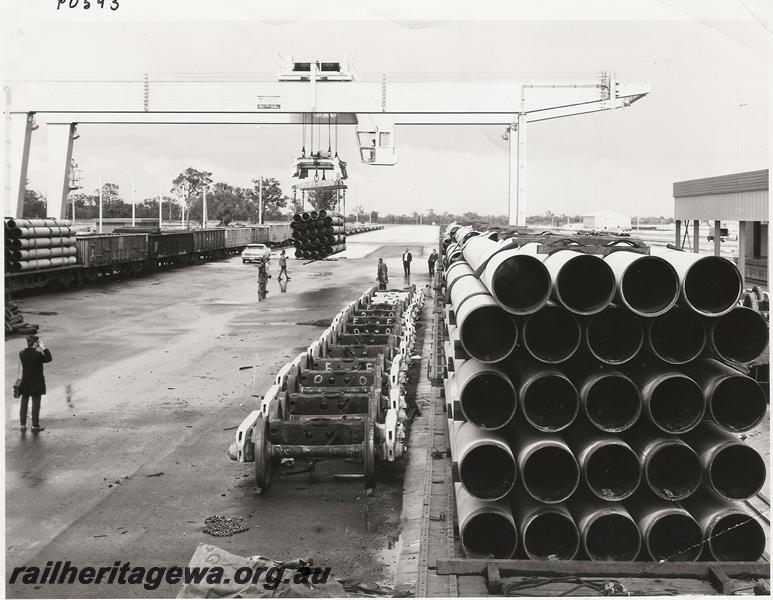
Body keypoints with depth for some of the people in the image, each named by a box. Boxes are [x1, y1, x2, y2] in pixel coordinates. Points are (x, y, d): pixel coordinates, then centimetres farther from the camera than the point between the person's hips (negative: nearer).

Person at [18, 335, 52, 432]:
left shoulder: (22, 354, -3)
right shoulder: (37, 354, -20)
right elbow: (49, 358, -11)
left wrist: (37, 350, 6)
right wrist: (43, 348, -9)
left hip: (25, 383, 5)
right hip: (36, 384, -5)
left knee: (24, 404, 14)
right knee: (36, 404, 6)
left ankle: (22, 425, 18)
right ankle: (35, 426, 13)